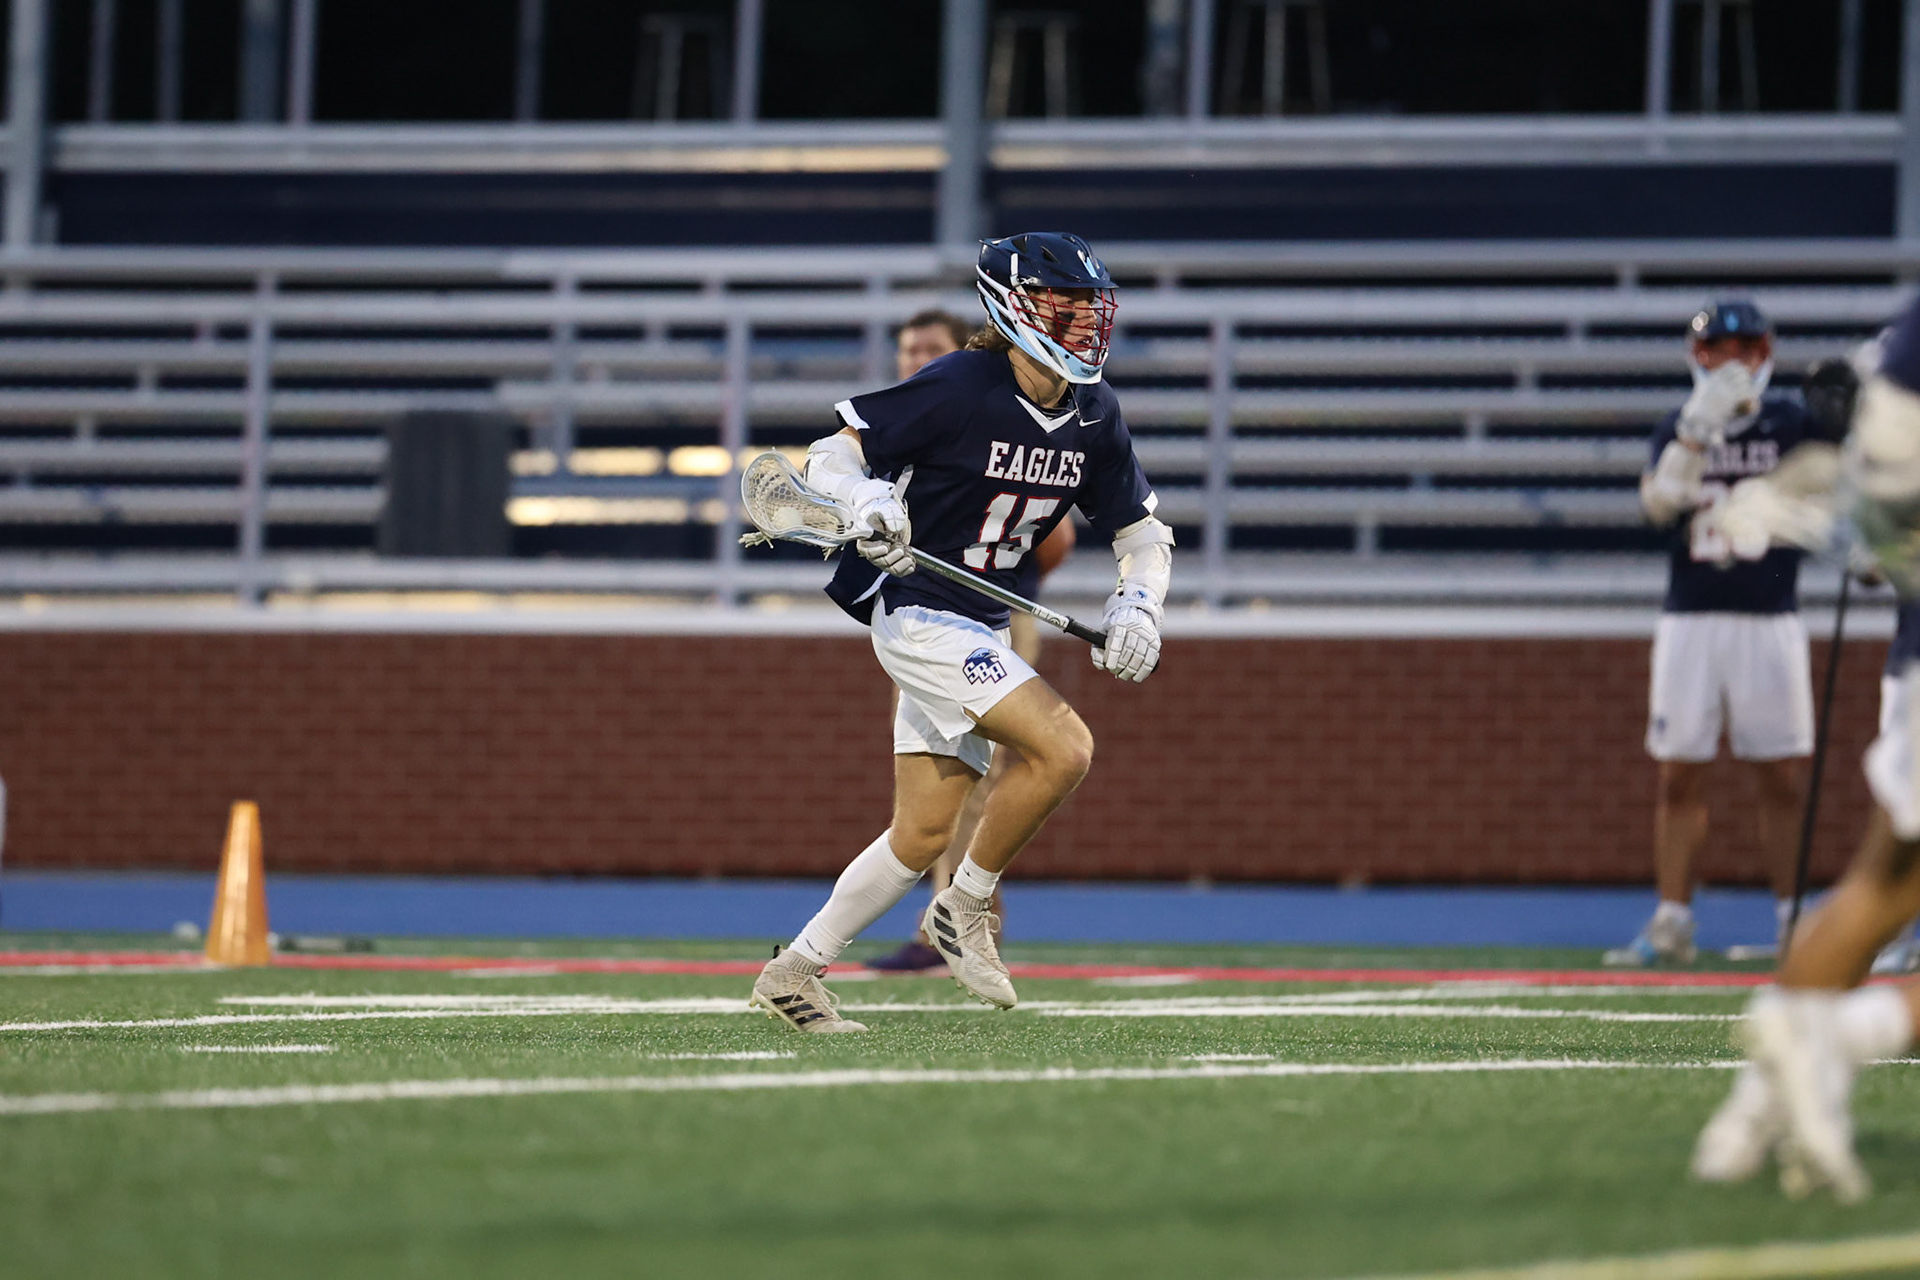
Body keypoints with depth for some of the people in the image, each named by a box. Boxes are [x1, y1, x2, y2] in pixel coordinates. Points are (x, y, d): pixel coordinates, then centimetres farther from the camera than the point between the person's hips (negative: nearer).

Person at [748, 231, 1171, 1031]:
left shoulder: (1094, 418, 2)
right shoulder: (957, 388, -17)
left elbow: (1144, 532, 11)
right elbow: (829, 457, -14)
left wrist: (1136, 605, -9)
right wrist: (867, 501, -35)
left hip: (979, 629, 8)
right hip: (919, 613, -8)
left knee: (925, 833, 9)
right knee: (1063, 749, -21)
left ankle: (794, 972, 20)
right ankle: (966, 910, -4)